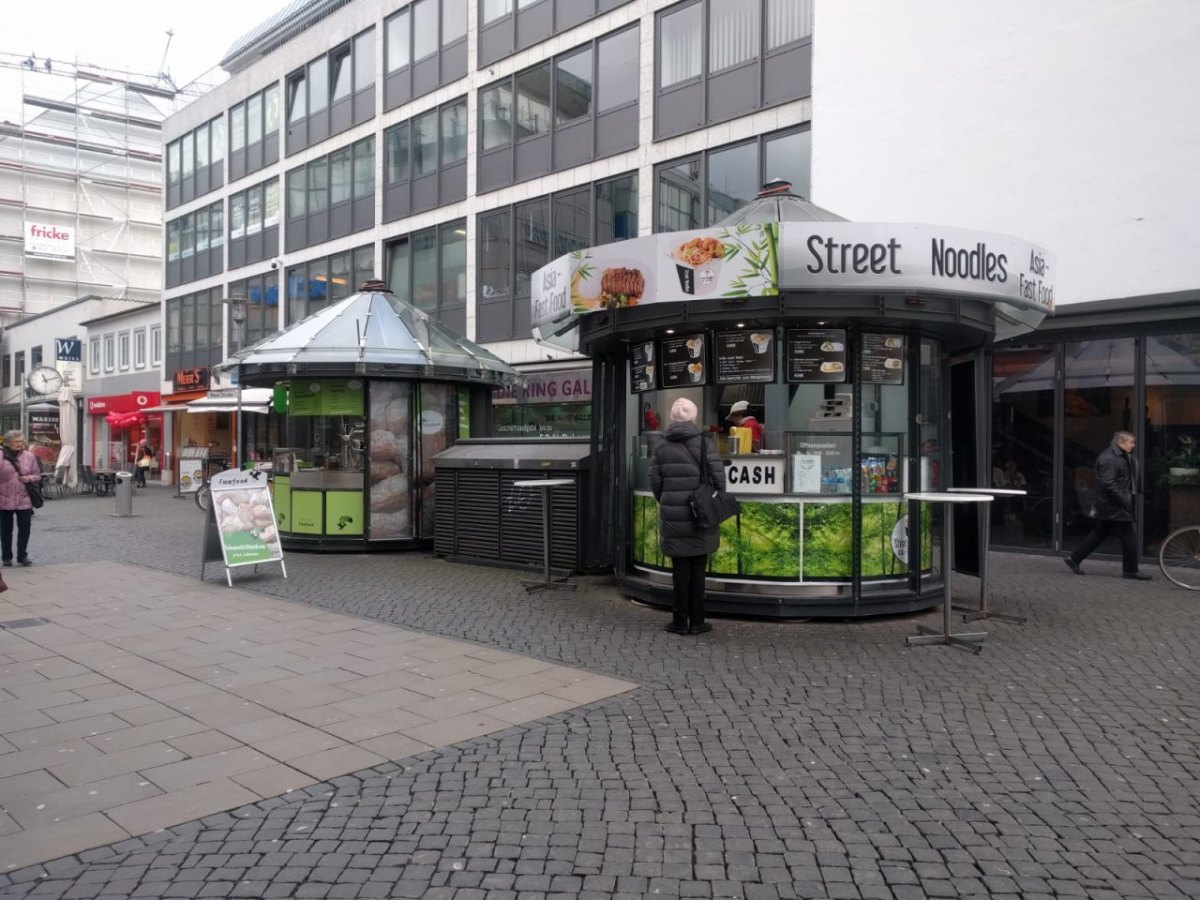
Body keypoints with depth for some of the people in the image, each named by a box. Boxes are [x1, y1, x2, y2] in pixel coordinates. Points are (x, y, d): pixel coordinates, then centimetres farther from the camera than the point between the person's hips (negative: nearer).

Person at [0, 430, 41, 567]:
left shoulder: (29, 457, 4)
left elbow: (38, 475, 10)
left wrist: (29, 478, -8)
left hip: (24, 500, 2)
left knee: (24, 528, 2)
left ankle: (22, 556, 13)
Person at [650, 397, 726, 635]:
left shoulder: (661, 447, 1)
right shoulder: (704, 443, -6)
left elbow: (655, 482, 1)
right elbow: (719, 478, -7)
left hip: (673, 517, 1)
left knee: (680, 569, 8)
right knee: (698, 569, 8)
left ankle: (680, 621, 12)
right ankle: (696, 621, 13)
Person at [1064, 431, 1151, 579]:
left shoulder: (1120, 456, 16)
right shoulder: (1109, 458, -18)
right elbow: (1108, 484, -24)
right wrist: (1124, 500, -21)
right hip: (1114, 508, -11)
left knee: (1099, 534, 13)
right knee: (1129, 538, -2)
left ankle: (1074, 559, 17)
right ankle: (1130, 570, 8)